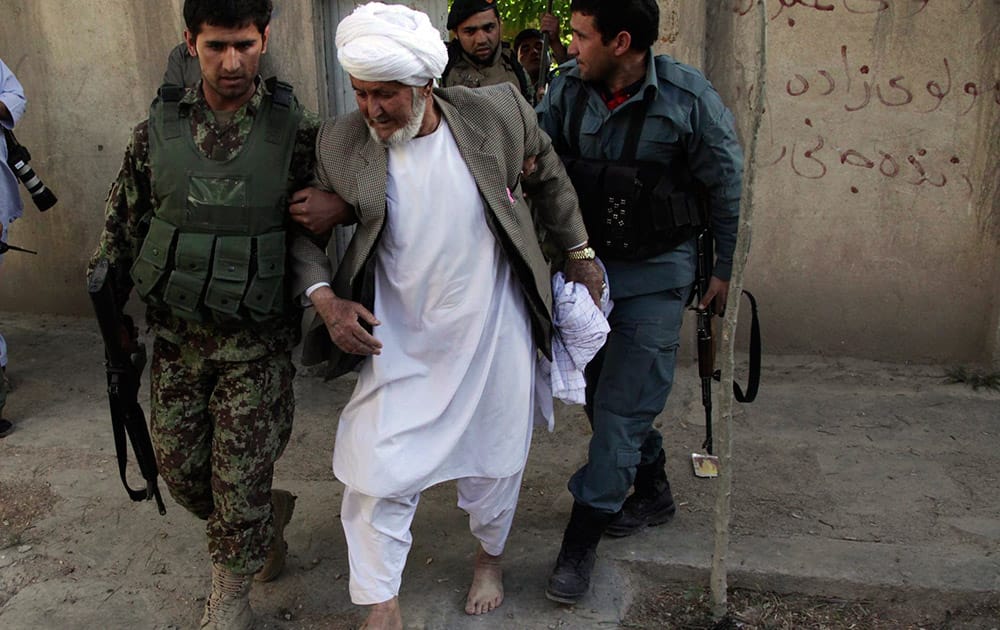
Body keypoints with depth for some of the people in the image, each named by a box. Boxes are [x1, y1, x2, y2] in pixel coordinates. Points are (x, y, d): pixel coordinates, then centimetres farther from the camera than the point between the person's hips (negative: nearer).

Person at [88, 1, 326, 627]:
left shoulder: (297, 130, -8)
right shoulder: (158, 130, -1)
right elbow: (123, 226, 7)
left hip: (257, 340, -3)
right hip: (177, 335, 4)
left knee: (239, 479, 3)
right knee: (180, 467, 12)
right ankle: (270, 513, 42)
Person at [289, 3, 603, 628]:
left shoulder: (500, 113, -11)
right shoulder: (339, 144, -11)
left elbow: (549, 177, 7)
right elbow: (303, 230, 2)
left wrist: (579, 253, 14)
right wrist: (325, 299, -14)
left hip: (494, 333, 1)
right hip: (397, 342, 0)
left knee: (494, 458, 16)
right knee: (378, 474, -1)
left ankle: (490, 557, 47)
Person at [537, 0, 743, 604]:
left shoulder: (688, 97, -17)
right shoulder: (567, 89, -5)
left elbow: (728, 189, -7)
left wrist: (726, 270, -2)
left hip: (656, 271, -5)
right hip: (588, 261, 6)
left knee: (622, 405, -7)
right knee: (601, 390, 16)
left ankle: (582, 541, 4)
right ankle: (653, 491, 38)